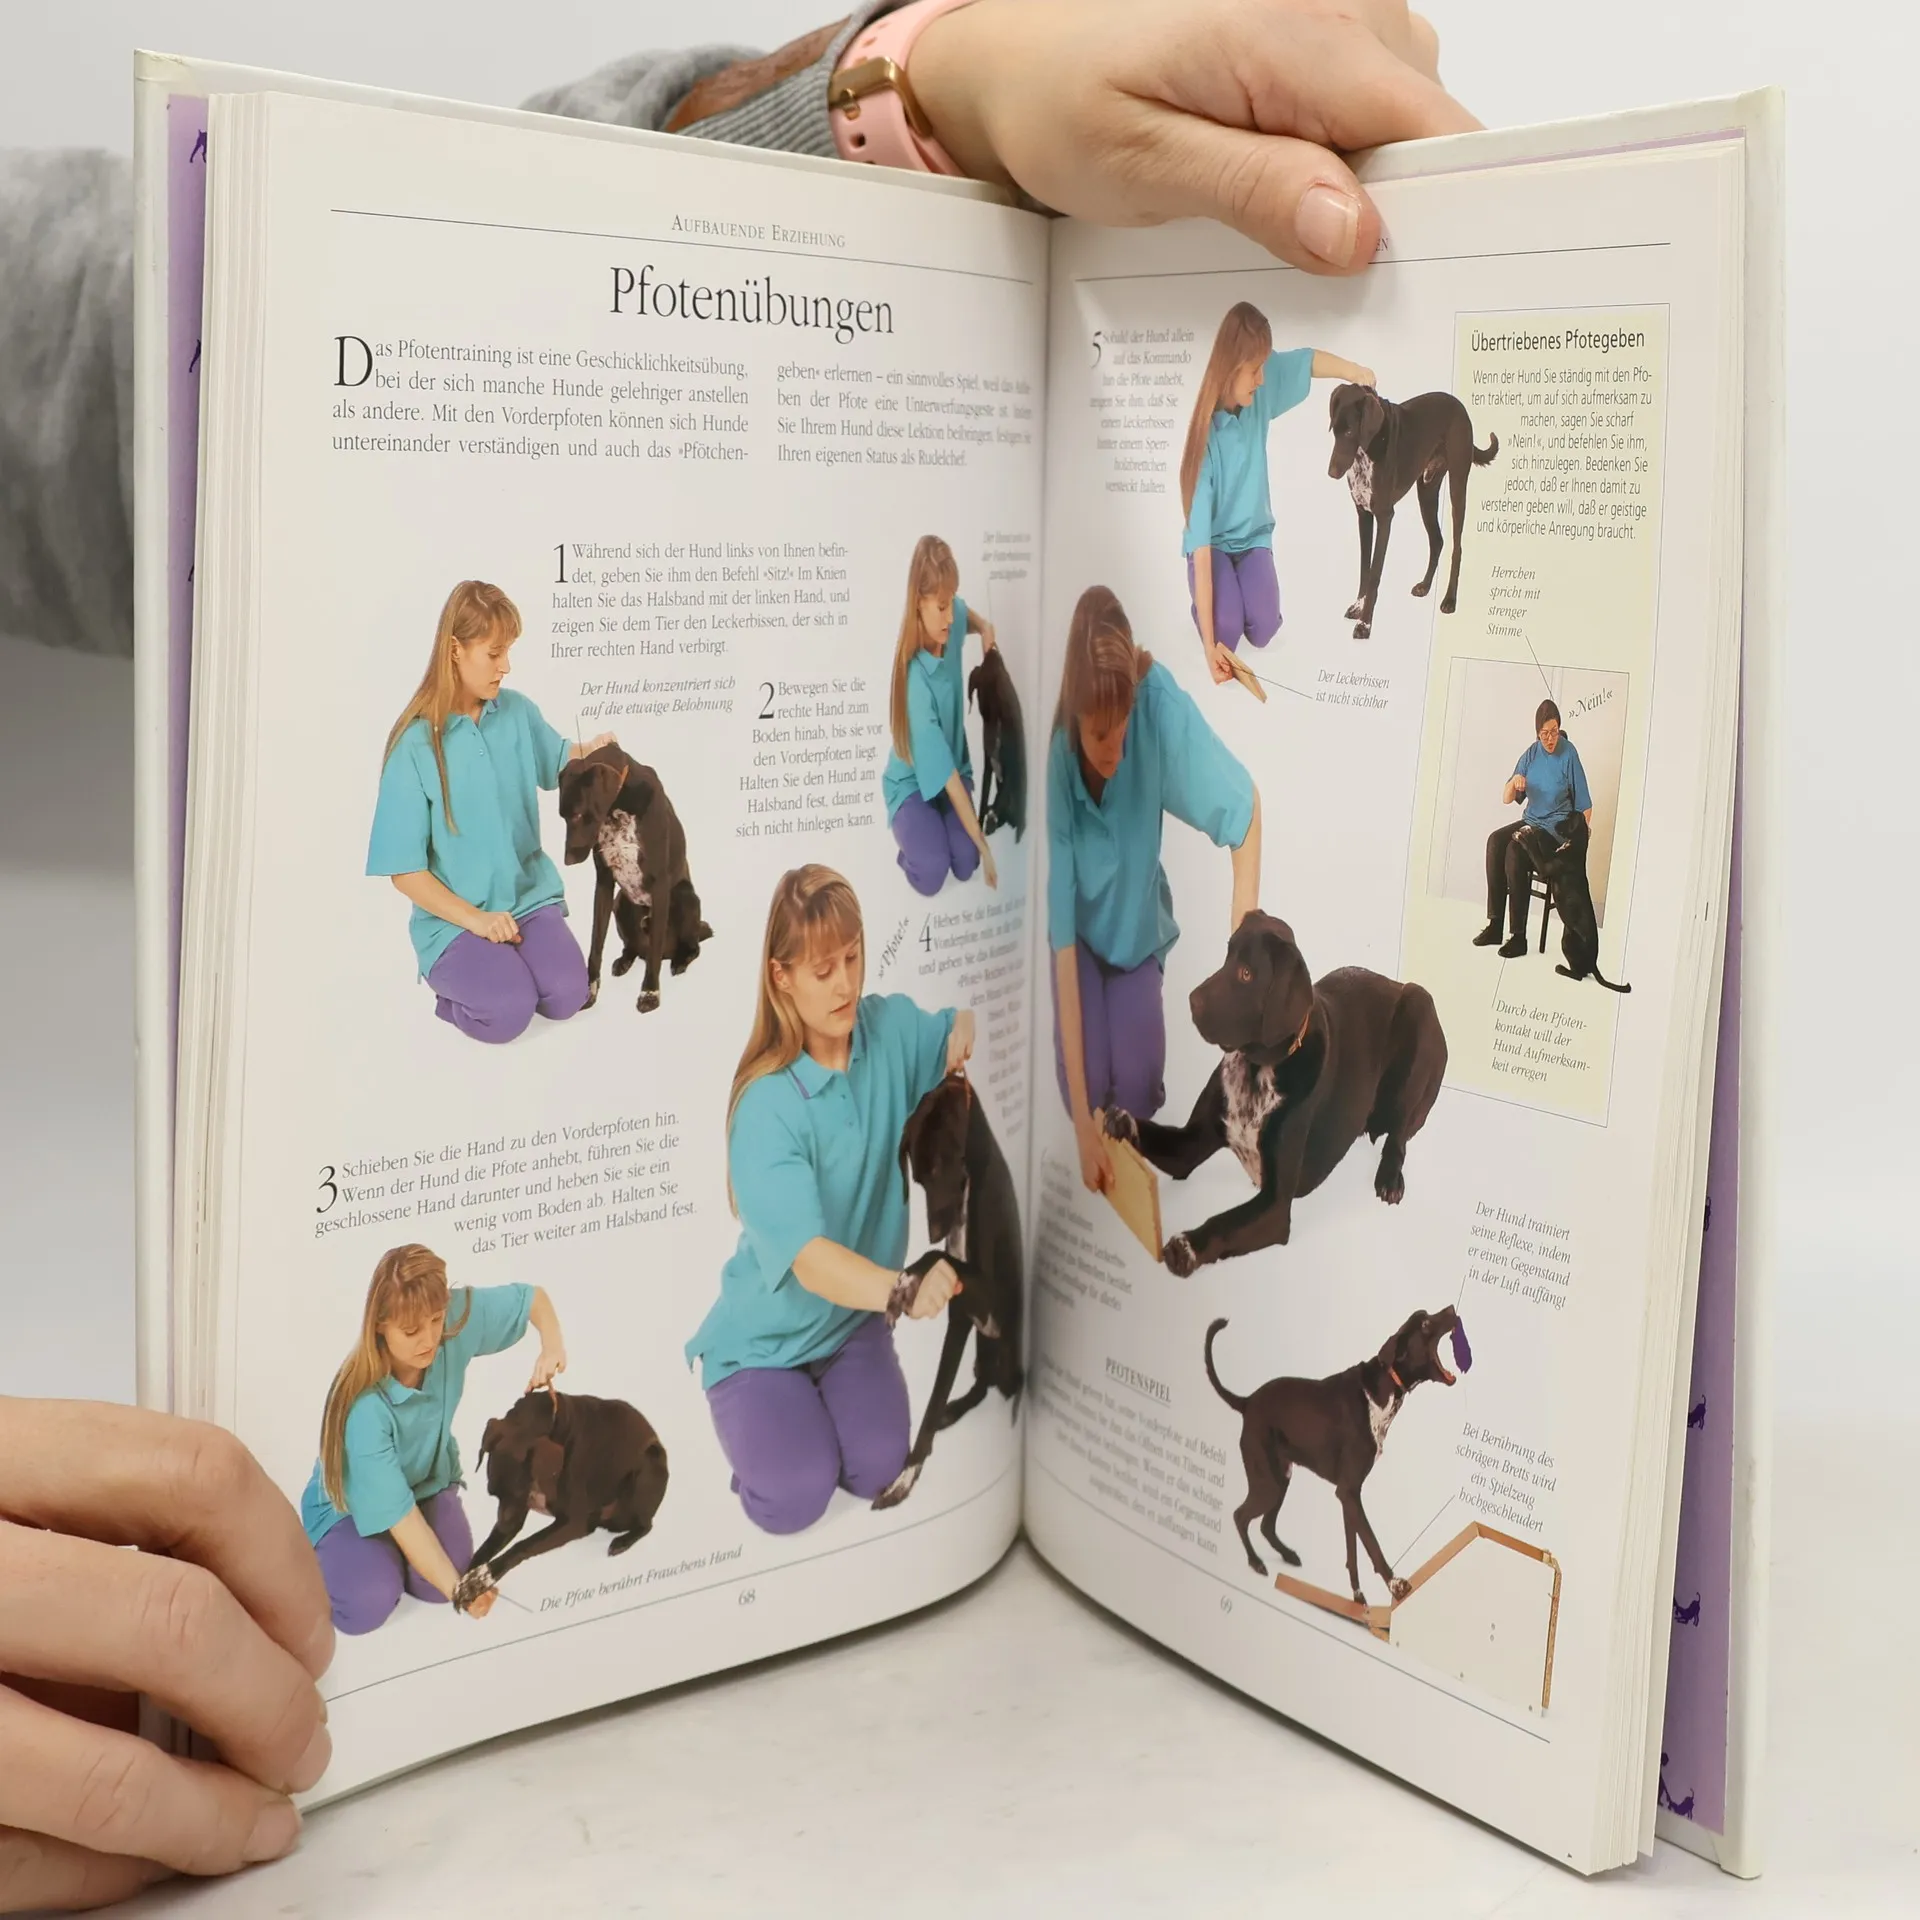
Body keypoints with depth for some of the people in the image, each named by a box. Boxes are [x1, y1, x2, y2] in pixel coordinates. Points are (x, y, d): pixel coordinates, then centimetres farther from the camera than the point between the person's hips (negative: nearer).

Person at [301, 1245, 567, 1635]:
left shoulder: (459, 1319, -26)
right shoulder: (364, 1406, -38)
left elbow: (533, 1296, -8)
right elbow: (398, 1512, -34)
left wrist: (552, 1346, -30)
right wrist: (458, 1588, -40)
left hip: (427, 1482, 4)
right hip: (351, 1503, -4)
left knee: (433, 1585, -22)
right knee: (369, 1604, -26)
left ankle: (389, 1554, 14)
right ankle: (328, 1553, 9)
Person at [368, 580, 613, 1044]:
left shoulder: (518, 712, 1)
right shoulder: (415, 745, -12)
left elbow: (554, 763, 24)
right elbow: (405, 870, -10)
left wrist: (590, 751, 1)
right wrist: (474, 918, -18)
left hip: (529, 897, 4)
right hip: (453, 917, -4)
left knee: (566, 996, -22)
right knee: (509, 1010, -27)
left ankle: (503, 958, 9)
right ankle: (451, 977, 6)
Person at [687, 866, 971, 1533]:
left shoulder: (891, 1030, -13)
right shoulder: (765, 1108, -29)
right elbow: (809, 1258, -37)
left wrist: (975, 1030, -20)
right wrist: (901, 1289, -57)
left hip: (853, 1319, 4)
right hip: (767, 1338, -4)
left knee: (877, 1469, -15)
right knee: (796, 1496, -18)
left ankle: (828, 1385, 18)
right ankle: (742, 1400, 14)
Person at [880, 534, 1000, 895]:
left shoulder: (953, 614, -15)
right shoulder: (915, 679, -32)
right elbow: (942, 771, -30)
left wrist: (985, 628, -8)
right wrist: (982, 840, -30)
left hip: (953, 769, 5)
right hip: (913, 783, -5)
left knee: (965, 862, -17)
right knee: (932, 872, -25)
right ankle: (910, 829, 6)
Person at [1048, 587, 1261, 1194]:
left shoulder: (1160, 704, -31)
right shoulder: (1057, 766, -32)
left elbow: (1246, 805, -23)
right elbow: (1062, 944, -31)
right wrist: (1083, 1120, -34)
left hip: (1138, 929, 1)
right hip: (1082, 935, -1)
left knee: (1138, 1083, -21)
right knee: (1090, 1084, -21)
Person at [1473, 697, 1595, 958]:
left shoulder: (1569, 754, -10)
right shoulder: (1532, 754, 6)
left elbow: (1584, 805, -6)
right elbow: (1506, 799, 8)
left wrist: (1584, 834, -19)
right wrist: (1513, 783, -13)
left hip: (1558, 828, -6)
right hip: (1531, 821, 6)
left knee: (1515, 850, -30)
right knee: (1495, 841, -21)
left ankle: (1518, 936, -27)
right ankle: (1494, 925, -20)